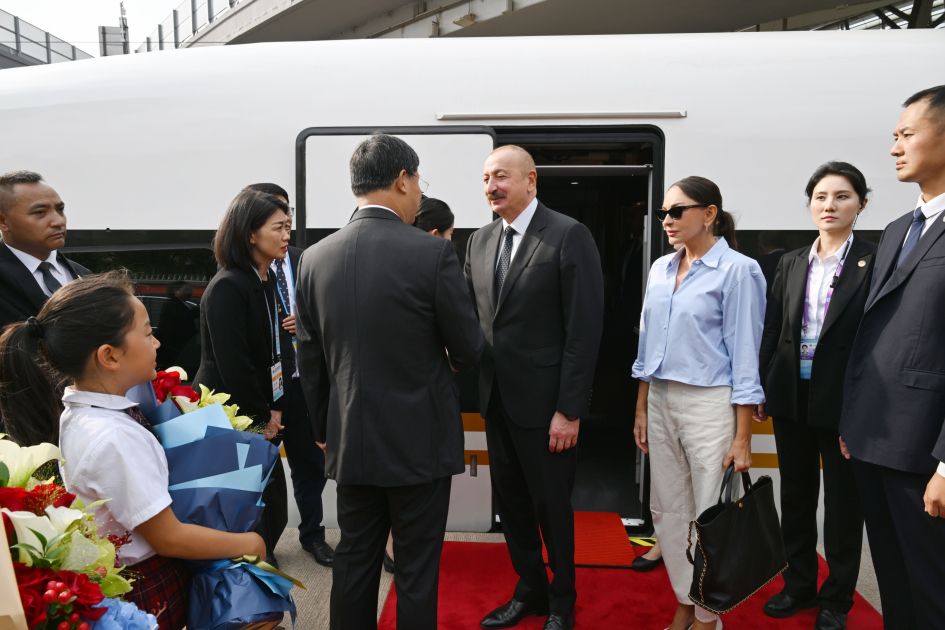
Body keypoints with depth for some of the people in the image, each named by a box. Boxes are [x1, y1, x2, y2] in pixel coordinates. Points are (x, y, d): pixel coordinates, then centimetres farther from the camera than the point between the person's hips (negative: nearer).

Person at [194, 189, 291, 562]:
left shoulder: (265, 282, 7)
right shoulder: (227, 288, -20)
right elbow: (233, 364, -22)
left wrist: (274, 408, 2)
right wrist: (262, 417, -11)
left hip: (259, 416, 8)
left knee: (272, 503, 13)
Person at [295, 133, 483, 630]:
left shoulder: (315, 258, -1)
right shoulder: (432, 253, -15)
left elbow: (309, 363, 5)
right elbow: (469, 347, -7)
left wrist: (325, 432, 17)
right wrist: (453, 363, 16)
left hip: (351, 443, 5)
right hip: (420, 441, -4)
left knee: (354, 561, 18)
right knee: (417, 569, 10)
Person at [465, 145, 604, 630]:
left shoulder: (569, 236, -11)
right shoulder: (480, 240, 8)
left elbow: (584, 330, -14)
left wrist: (569, 410, -16)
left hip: (544, 401, -6)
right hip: (497, 398, 6)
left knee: (551, 507, 10)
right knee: (510, 503, 17)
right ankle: (529, 590, 38)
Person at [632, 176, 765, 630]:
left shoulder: (737, 270, -8)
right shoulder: (660, 269, 9)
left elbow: (744, 355, -10)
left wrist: (742, 437, -11)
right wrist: (641, 410, 12)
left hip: (709, 404, -6)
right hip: (660, 401, 6)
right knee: (668, 509, 12)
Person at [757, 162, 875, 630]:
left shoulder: (875, 262, -6)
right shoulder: (791, 263, 7)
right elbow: (771, 331, 7)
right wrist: (760, 391, 5)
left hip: (844, 399, -4)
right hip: (791, 396, 4)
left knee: (843, 501, 10)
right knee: (795, 495, 15)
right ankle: (799, 584, 32)